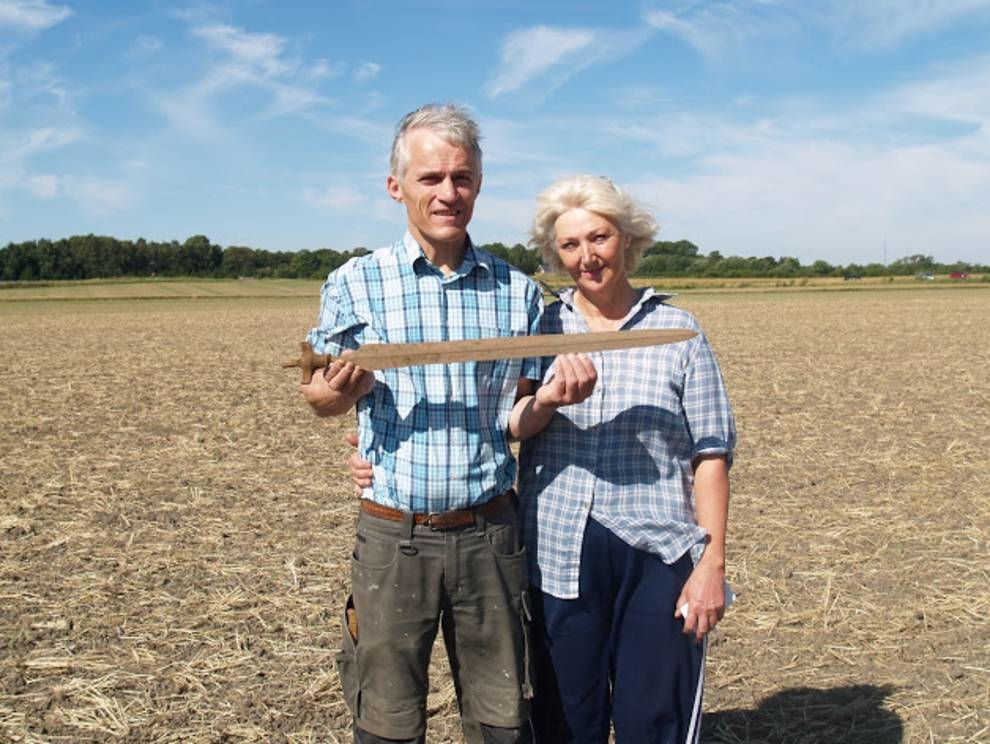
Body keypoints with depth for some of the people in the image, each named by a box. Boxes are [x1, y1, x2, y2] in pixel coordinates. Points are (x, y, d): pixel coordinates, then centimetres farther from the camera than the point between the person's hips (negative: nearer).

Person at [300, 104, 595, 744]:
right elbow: (324, 401, 7)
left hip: (490, 533, 2)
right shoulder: (355, 284, -1)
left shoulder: (517, 291, 4)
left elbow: (519, 417, 10)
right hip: (394, 537, -1)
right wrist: (337, 391, -16)